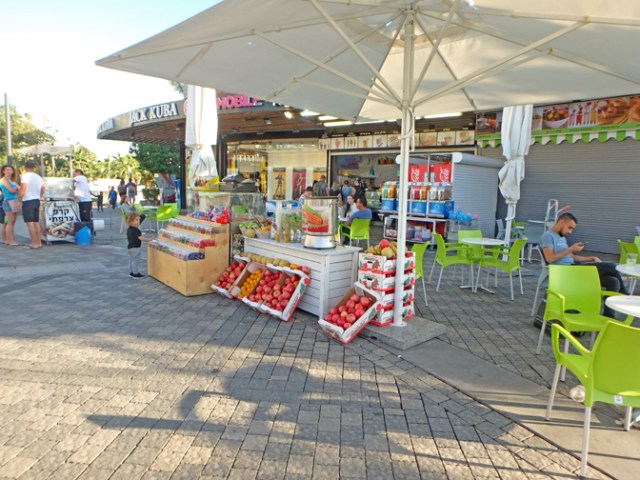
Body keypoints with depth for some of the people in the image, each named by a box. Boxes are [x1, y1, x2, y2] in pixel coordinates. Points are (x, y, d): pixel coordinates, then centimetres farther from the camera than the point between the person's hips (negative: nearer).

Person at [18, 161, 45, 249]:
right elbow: (42, 191, 17)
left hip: (28, 201, -7)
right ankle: (39, 242, 13)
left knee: (30, 223, -5)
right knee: (36, 222, 12)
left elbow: (22, 191, -15)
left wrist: (19, 200, -5)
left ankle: (34, 243, -6)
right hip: (37, 201, 7)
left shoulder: (25, 176, -10)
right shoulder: (39, 177, 13)